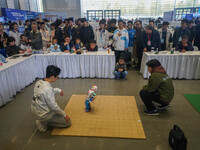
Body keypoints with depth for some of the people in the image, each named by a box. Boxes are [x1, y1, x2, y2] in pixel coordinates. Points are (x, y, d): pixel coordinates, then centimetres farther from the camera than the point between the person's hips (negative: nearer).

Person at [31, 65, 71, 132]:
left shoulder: (39, 82, -4)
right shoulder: (47, 89, -31)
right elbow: (53, 106, -24)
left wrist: (58, 90, 12)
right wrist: (64, 115, -11)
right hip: (43, 115, -8)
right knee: (68, 122, 1)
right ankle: (44, 122, 1)